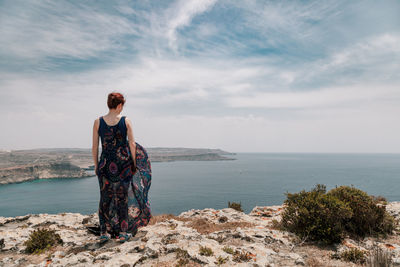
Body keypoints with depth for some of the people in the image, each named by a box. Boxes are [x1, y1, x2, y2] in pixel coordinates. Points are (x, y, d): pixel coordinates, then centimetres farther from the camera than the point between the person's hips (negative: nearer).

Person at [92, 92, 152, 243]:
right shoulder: (126, 121, -6)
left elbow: (94, 147, 1)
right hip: (123, 163, -1)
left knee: (105, 198, 16)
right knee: (122, 197, 12)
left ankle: (104, 233, 24)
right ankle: (123, 232, 21)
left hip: (105, 164, 2)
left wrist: (96, 166, 12)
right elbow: (132, 144, -6)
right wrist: (134, 163, 6)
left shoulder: (98, 122, -2)